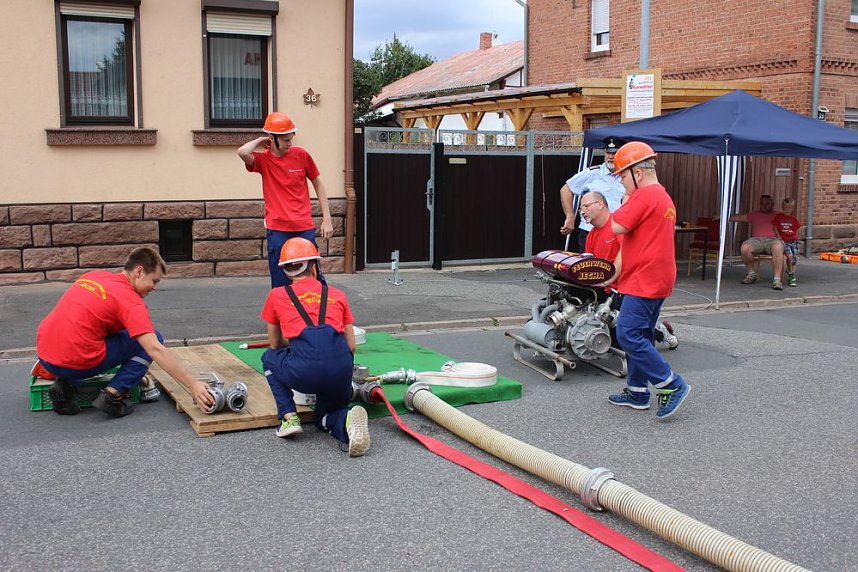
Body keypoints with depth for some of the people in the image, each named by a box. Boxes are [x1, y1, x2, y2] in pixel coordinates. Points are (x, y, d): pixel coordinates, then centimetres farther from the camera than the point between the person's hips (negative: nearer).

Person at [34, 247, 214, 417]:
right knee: (154, 339, 2)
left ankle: (66, 384, 13)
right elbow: (155, 350, -19)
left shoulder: (93, 275, 13)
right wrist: (193, 385, -20)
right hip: (75, 362, -7)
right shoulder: (131, 302, -10)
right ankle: (114, 395, -7)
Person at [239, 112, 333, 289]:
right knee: (280, 284, 2)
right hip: (277, 230, -1)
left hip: (305, 228, 1)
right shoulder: (263, 160, 0)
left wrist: (327, 219, 7)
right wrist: (261, 141, -3)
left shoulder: (301, 155, 3)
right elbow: (242, 152, -23)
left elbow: (318, 184, 11)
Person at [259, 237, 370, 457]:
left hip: (304, 373, -2)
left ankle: (289, 418, 16)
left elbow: (276, 344, 31)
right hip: (340, 371, 2)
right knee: (326, 417, 29)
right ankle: (348, 420, -7)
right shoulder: (337, 295, 23)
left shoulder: (276, 295, 19)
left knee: (270, 357, 32)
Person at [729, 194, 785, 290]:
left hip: (772, 239, -2)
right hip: (757, 239, 2)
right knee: (745, 248, -33)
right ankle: (752, 273, -8)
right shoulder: (755, 215, 30)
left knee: (778, 248, -39)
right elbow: (739, 217, 25)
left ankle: (777, 280, -41)